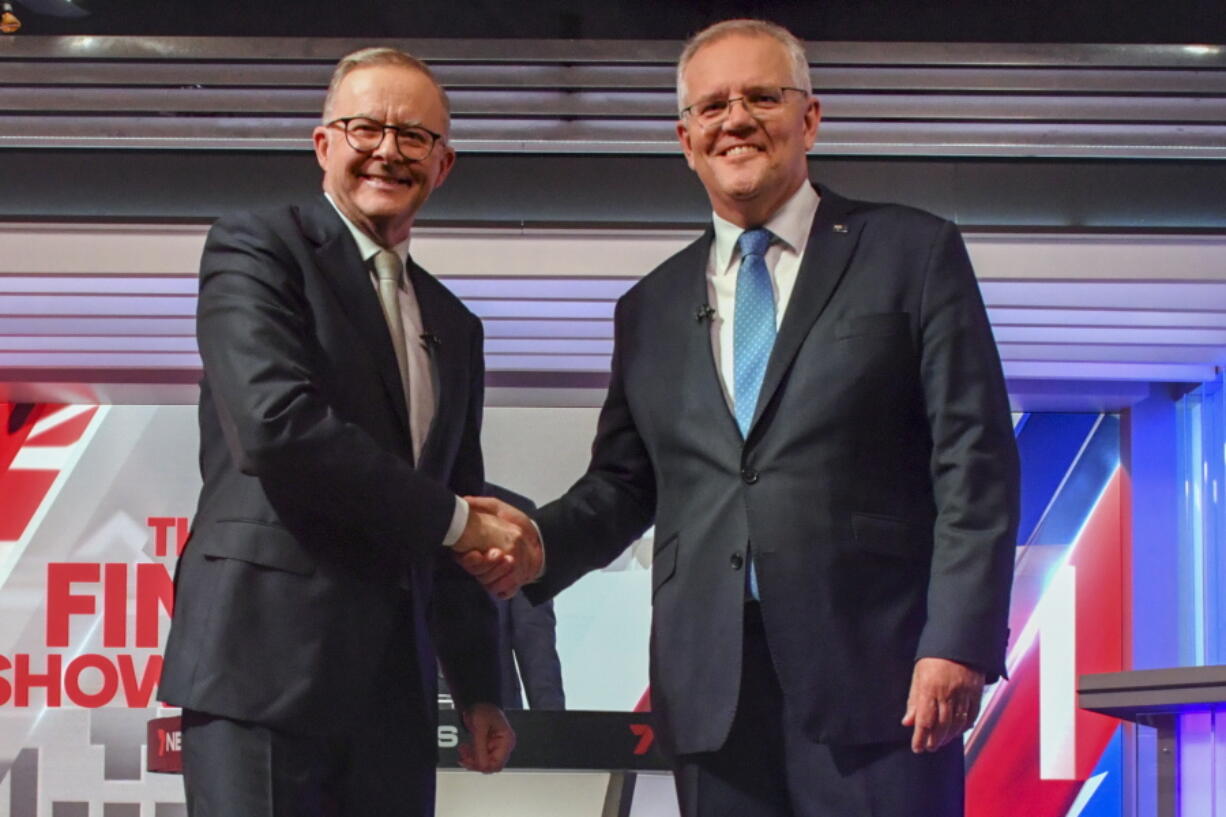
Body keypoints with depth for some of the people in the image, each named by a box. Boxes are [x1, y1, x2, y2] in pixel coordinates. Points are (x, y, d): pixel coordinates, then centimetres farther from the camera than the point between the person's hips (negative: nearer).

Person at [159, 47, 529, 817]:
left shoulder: (454, 326, 20)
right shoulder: (255, 249, 0)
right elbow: (277, 424, -16)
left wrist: (482, 691, 19)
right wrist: (454, 517, -9)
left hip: (395, 686, 6)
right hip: (267, 659, -6)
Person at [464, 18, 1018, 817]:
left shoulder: (913, 255, 5)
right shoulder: (651, 308, 17)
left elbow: (975, 461, -1)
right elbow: (624, 483, 18)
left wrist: (959, 641, -11)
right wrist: (541, 542, -3)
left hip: (876, 672, -3)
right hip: (712, 695, 4)